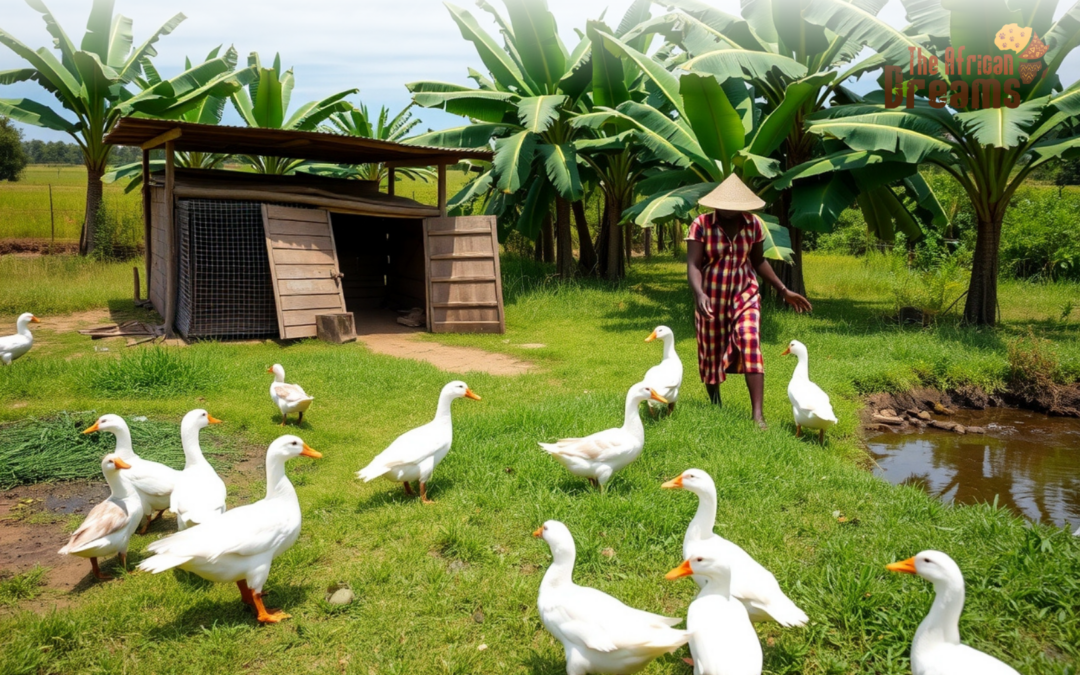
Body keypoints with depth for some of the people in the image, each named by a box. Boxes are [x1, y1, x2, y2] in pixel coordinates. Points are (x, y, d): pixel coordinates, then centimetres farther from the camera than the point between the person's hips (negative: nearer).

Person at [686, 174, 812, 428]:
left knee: (750, 347, -16)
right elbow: (693, 265, -19)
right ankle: (715, 406, 33)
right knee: (711, 354, 11)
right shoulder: (701, 225, -13)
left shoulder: (754, 225, -3)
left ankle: (758, 414, -19)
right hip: (712, 300, -1)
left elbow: (758, 261, 10)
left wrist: (784, 290, 10)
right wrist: (699, 294, -37)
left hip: (745, 296, 1)